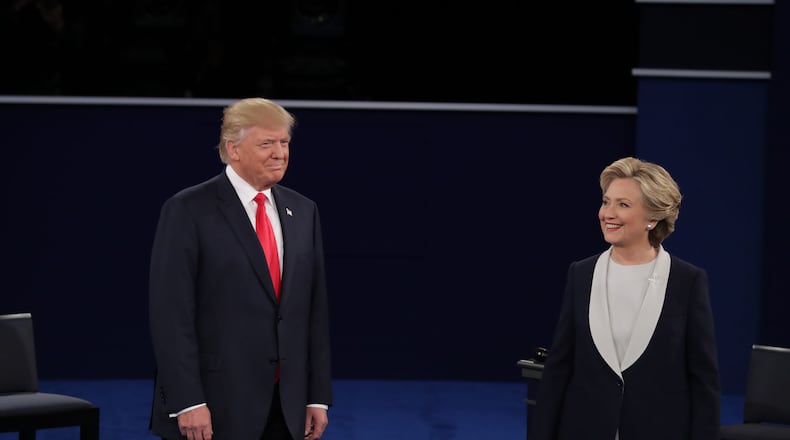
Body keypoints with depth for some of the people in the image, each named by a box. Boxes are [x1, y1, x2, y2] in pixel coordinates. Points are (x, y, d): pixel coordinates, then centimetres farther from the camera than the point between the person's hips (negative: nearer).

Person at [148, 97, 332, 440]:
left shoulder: (303, 211, 11)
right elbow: (171, 312, -11)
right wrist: (186, 402, -17)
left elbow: (315, 308, 12)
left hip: (285, 410, 5)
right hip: (215, 405, -5)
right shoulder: (188, 210, -6)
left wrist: (318, 395, 8)